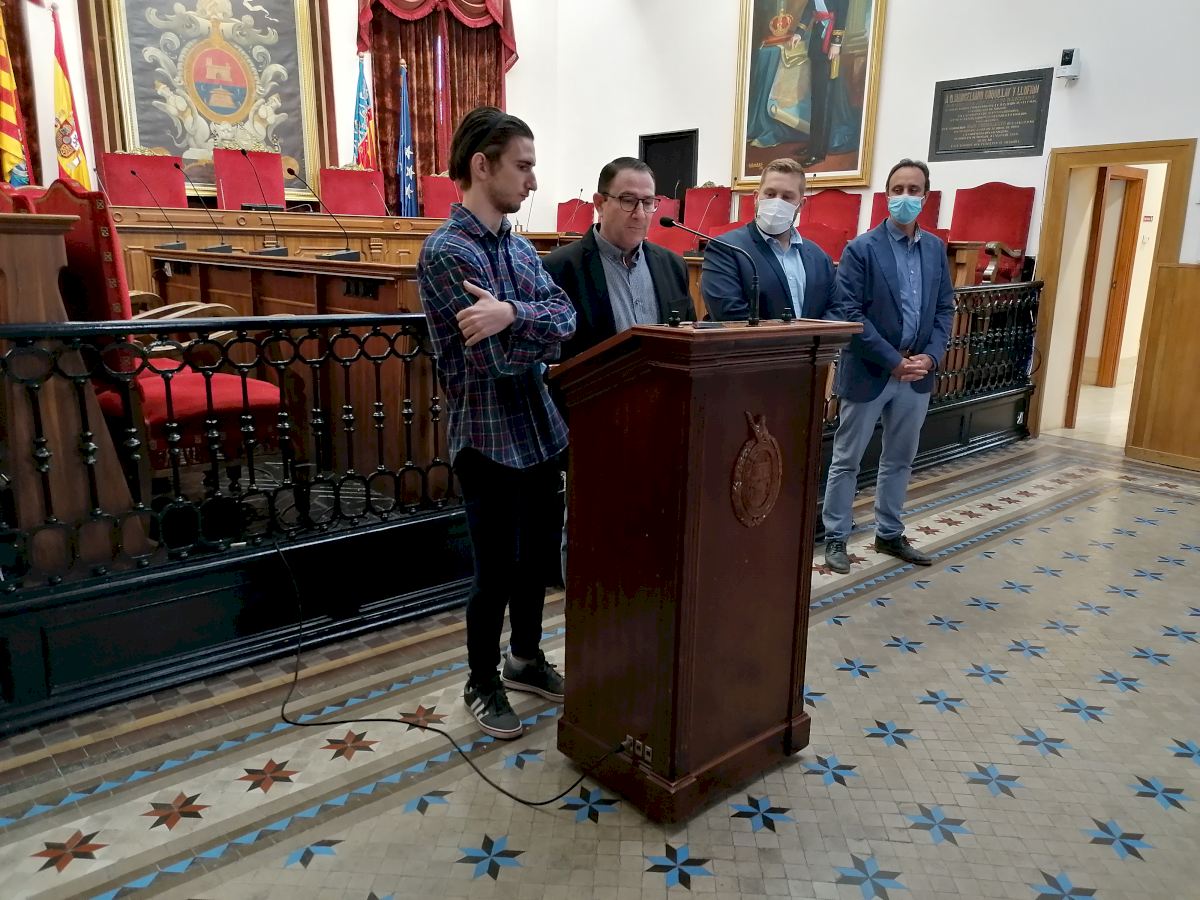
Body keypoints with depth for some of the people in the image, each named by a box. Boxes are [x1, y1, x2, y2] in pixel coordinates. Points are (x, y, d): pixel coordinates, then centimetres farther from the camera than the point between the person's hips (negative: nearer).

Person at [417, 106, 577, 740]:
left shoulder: (519, 246, 10)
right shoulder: (445, 252, -16)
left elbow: (566, 314, -6)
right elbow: (500, 357, -22)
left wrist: (512, 313, -24)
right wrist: (543, 328, -5)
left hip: (539, 428, 8)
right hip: (489, 436, -7)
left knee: (537, 554, 19)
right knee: (496, 570, 6)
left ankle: (526, 658, 40)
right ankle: (482, 683, 29)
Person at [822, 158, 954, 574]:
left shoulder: (936, 249, 8)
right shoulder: (861, 249, -9)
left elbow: (944, 308, 10)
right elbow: (848, 313, -15)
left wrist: (930, 356, -6)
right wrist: (893, 360, -17)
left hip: (917, 374, 5)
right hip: (869, 373, -5)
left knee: (899, 460, 15)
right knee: (847, 460, 5)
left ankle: (889, 534, 30)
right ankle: (835, 537, 17)